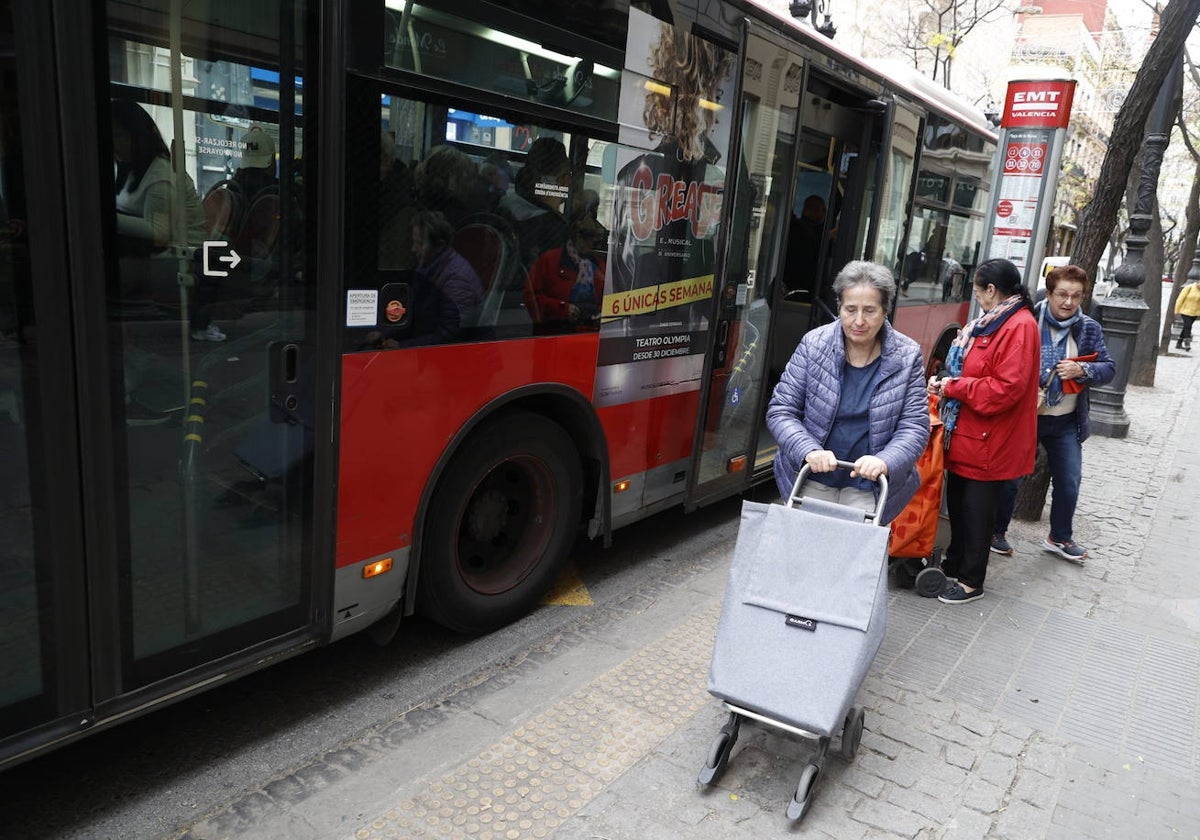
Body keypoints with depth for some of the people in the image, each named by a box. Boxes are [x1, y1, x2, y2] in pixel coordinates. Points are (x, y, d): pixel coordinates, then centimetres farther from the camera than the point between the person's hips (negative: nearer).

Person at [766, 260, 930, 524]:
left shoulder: (907, 356, -5)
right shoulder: (814, 344, -6)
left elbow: (915, 426, -5)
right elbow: (780, 410, -5)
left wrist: (885, 462, -24)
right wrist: (809, 450, -21)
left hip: (869, 490, 0)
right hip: (812, 481, 1)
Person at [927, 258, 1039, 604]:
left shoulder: (1020, 327, -19)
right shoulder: (990, 322, 11)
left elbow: (1005, 389, -26)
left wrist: (953, 387, -19)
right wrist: (946, 383, 2)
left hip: (988, 443, -9)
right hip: (965, 436, 9)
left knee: (977, 511, 4)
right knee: (957, 504, 19)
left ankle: (971, 581, 19)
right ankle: (954, 565, 36)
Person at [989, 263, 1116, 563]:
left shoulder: (1089, 328, 1)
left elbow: (1109, 369, 2)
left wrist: (1082, 370, -17)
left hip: (1066, 422, 4)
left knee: (1069, 482, 12)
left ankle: (1060, 537, 32)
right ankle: (996, 532, 25)